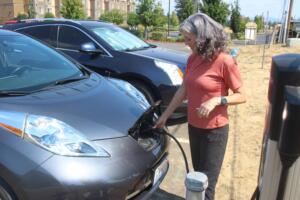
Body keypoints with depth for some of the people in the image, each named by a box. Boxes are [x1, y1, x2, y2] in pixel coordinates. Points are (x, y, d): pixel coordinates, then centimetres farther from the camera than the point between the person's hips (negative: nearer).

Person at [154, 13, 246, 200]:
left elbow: (241, 96, -11)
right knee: (198, 177, 21)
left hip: (214, 130, -6)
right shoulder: (193, 59, 3)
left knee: (207, 184, 3)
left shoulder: (224, 61, -17)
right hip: (193, 126, 6)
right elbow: (183, 91, 10)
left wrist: (217, 100, -27)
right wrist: (165, 115, 12)